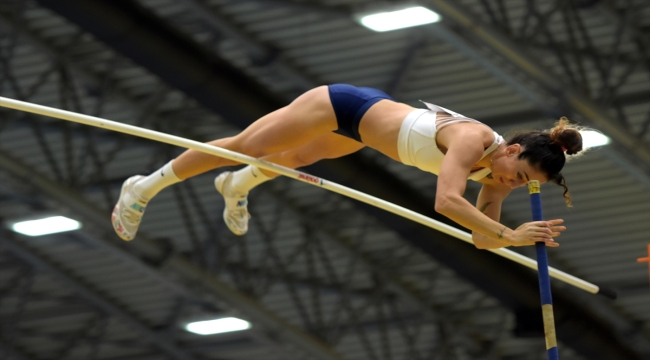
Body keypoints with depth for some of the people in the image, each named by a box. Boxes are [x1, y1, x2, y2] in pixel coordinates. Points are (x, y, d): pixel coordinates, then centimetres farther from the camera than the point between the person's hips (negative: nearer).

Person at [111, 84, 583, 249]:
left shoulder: (498, 173, -13)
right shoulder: (472, 140, -37)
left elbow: (482, 237, -5)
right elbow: (446, 202, -54)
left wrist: (522, 237, -24)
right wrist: (510, 235, -52)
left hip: (365, 126, 7)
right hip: (346, 105, -7)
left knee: (297, 158, 34)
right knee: (244, 146, 10)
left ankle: (237, 187, 64)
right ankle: (143, 189, 27)